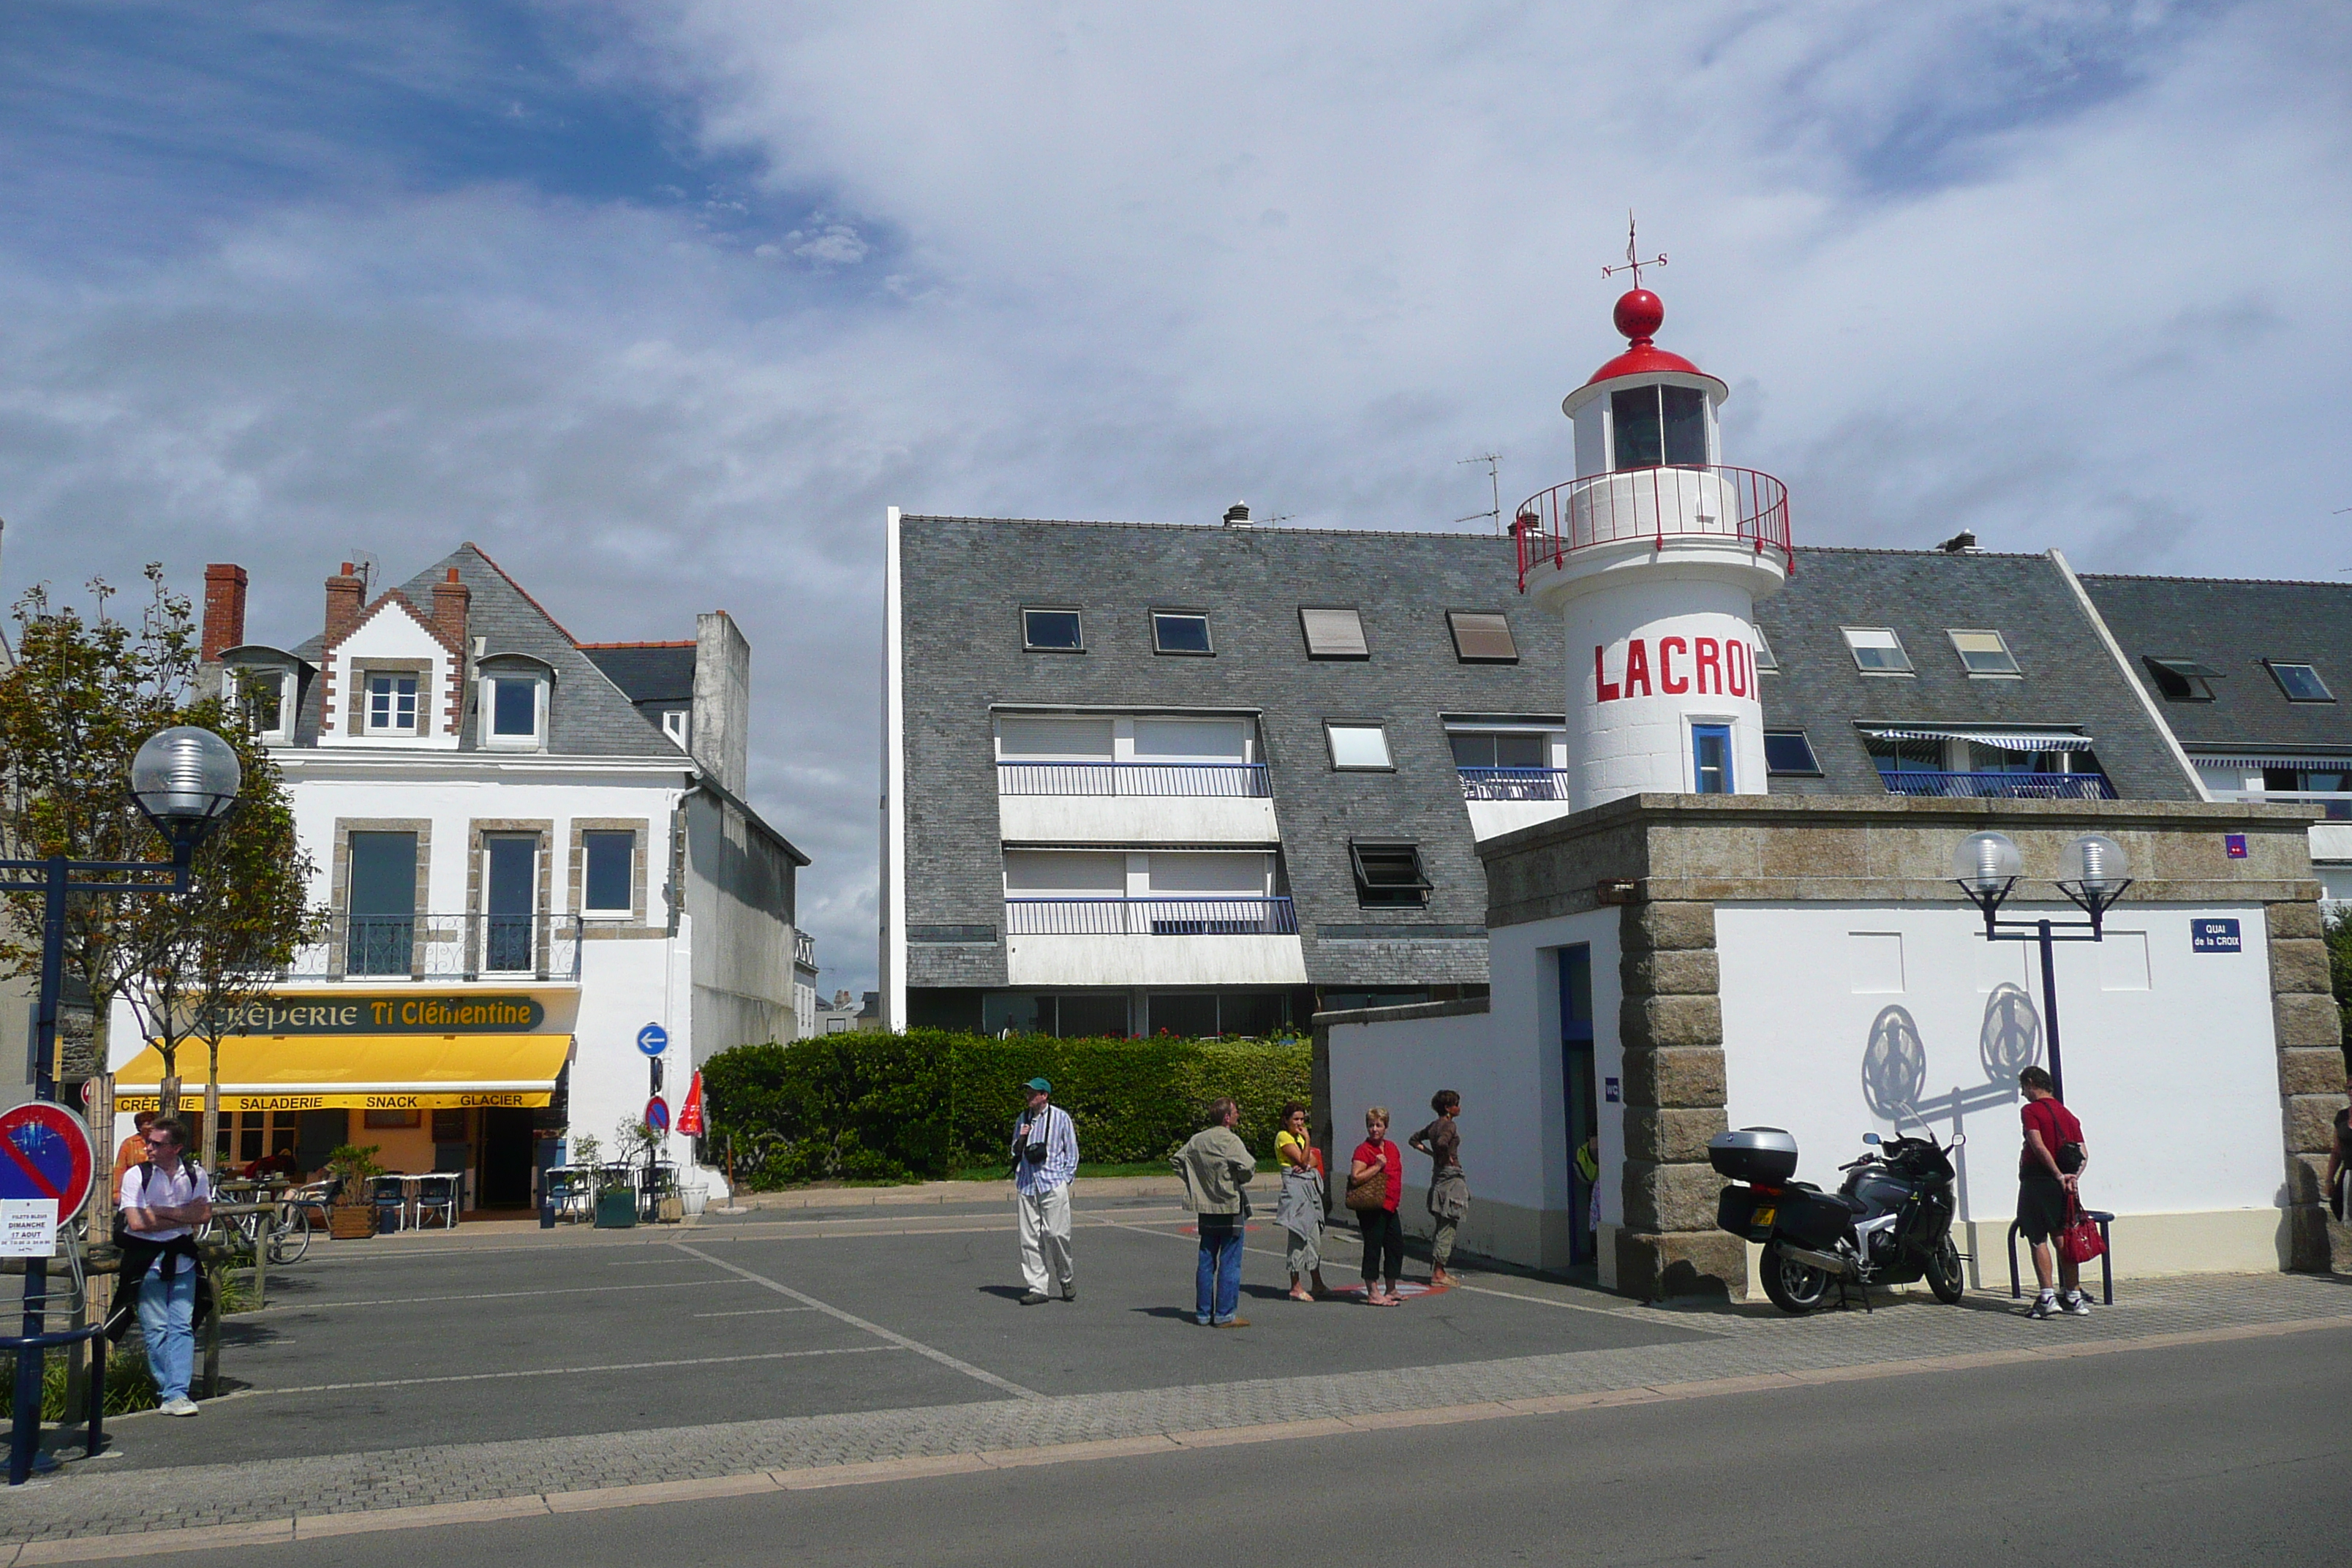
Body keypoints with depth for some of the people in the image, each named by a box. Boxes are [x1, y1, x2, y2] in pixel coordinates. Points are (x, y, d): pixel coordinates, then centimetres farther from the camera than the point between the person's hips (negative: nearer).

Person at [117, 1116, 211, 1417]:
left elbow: (204, 1213, -6)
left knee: (182, 1327, -4)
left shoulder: (195, 1174, 3)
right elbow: (136, 1222, -13)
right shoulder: (136, 1175, -5)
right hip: (146, 1257, -2)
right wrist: (183, 1217, -8)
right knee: (156, 1329, -2)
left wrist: (161, 1211, -13)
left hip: (182, 1258, 2)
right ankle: (172, 1390, 5)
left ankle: (177, 1393, -6)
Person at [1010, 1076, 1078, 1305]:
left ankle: (1067, 1278, 13)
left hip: (1053, 1184, -4)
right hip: (1026, 1185, 4)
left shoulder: (1061, 1118, 4)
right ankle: (1037, 1288, 3)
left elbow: (1072, 1152, 8)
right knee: (1029, 1238, -1)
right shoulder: (1022, 1119, 16)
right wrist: (1021, 1139, 2)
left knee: (1055, 1233, -8)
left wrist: (1065, 1179, -1)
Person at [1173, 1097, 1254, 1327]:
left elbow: (1176, 1160, 16)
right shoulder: (1230, 1140, -14)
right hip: (1230, 1207, -7)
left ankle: (1203, 1313, 16)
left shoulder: (1197, 1140, 7)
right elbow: (1247, 1167, -24)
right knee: (1230, 1263, -1)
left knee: (1206, 1262, 12)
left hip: (1206, 1208, 7)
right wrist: (1240, 1180, -3)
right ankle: (1225, 1315, 0)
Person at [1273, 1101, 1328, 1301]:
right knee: (1298, 1236, -9)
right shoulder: (1283, 1137, -7)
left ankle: (1317, 1284, 20)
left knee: (1314, 1237, 11)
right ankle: (1296, 1288, -5)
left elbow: (1314, 1160, 10)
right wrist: (1307, 1139, -16)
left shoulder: (1299, 1137, 19)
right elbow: (1303, 1160, -14)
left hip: (1310, 1187, 9)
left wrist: (1307, 1164, -10)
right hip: (1295, 1187, -9)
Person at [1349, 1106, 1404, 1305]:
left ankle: (1391, 1291, 27)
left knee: (1396, 1246, 14)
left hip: (1390, 1207, 9)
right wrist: (1377, 1166, -21)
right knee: (1373, 1247, -5)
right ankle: (1373, 1294, -1)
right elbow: (1356, 1178, -21)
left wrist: (1394, 1199, 14)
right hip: (1372, 1208, -9)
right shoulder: (1363, 1150, -11)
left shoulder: (1392, 1148, 13)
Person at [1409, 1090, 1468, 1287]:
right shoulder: (1449, 1126, -13)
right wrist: (1448, 1157, -16)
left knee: (1438, 1224, 13)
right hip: (1451, 1175, -9)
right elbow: (1442, 1143, -33)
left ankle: (1437, 1269, 17)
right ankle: (1438, 1273, -6)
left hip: (1438, 1174, 9)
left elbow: (1414, 1140, 23)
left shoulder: (1434, 1126, 12)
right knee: (1448, 1225, -6)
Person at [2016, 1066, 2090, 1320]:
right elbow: (2084, 1153, 8)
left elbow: (2038, 1146, -18)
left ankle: (2047, 1297, -11)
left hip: (2037, 1181, -6)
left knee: (2038, 1239, -4)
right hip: (2063, 1185, 6)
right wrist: (2072, 1177, -2)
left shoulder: (2031, 1111, -5)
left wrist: (2059, 1176, -16)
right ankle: (2074, 1297, 10)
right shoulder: (2067, 1114, 16)